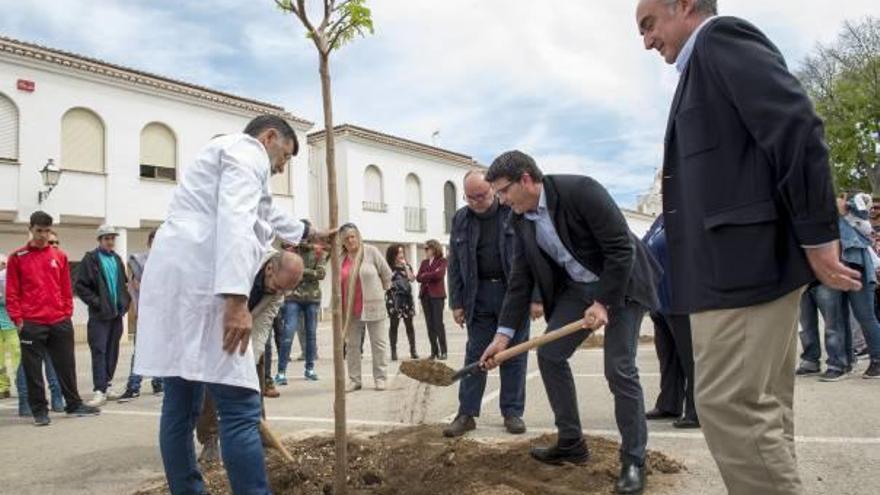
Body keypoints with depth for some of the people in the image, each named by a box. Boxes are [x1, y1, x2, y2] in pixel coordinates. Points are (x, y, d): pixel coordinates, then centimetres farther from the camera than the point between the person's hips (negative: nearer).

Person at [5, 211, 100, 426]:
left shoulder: (60, 256, 8)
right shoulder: (17, 257, 1)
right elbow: (11, 292, 0)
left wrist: (68, 313, 5)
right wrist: (17, 319, -6)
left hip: (60, 322, 3)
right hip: (31, 324, -2)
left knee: (67, 365, 10)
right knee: (33, 370, 5)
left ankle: (74, 404, 21)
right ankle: (39, 410, 16)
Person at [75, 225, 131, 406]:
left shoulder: (117, 259, 14)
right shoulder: (90, 258, -4)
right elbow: (80, 286, -9)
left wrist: (125, 301, 9)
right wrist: (96, 302, -14)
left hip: (116, 312, 6)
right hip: (99, 314, -6)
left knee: (112, 351, 10)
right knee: (99, 351, -7)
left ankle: (108, 386, 20)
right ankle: (100, 391, -6)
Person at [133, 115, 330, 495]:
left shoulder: (227, 155, 33)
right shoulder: (247, 151, 2)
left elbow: (265, 214, 49)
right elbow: (235, 219, -16)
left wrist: (307, 232, 63)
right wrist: (236, 298, -25)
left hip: (173, 283, 10)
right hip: (198, 285, -10)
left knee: (181, 407, 10)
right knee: (240, 409, -12)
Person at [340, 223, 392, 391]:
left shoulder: (371, 251, -4)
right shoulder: (341, 258, 7)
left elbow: (386, 273, 2)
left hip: (372, 306, -4)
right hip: (350, 310, 4)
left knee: (378, 342, 4)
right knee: (351, 345, 9)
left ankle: (380, 378, 14)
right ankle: (354, 380, 19)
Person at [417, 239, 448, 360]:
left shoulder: (442, 261, 2)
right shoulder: (424, 262, 16)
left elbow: (439, 274, -14)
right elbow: (418, 277, 6)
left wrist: (425, 275, -3)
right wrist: (431, 275, -9)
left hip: (437, 295, -5)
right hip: (425, 294, 5)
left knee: (438, 323, -8)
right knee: (429, 324, 4)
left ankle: (443, 351, -4)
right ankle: (434, 351, 10)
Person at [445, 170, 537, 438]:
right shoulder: (460, 219, 5)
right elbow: (455, 265, 7)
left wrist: (536, 297, -10)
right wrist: (456, 303, 2)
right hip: (479, 293, 2)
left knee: (514, 354, 5)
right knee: (475, 353, 4)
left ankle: (512, 412, 16)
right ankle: (467, 413, 10)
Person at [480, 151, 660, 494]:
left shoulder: (580, 190, -24)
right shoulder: (519, 218, -3)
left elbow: (621, 248, -23)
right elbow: (520, 279, 0)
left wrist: (604, 302, -24)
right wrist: (504, 334, -5)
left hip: (621, 283, -7)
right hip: (577, 287, 7)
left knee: (619, 369, -10)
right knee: (549, 353, 2)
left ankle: (634, 460, 6)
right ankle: (571, 443, 16)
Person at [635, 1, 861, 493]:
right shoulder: (708, 61, 25)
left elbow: (798, 128, -15)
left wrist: (818, 237, -16)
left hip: (746, 258, -10)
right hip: (738, 262, 10)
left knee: (729, 403, -9)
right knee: (761, 406, 12)